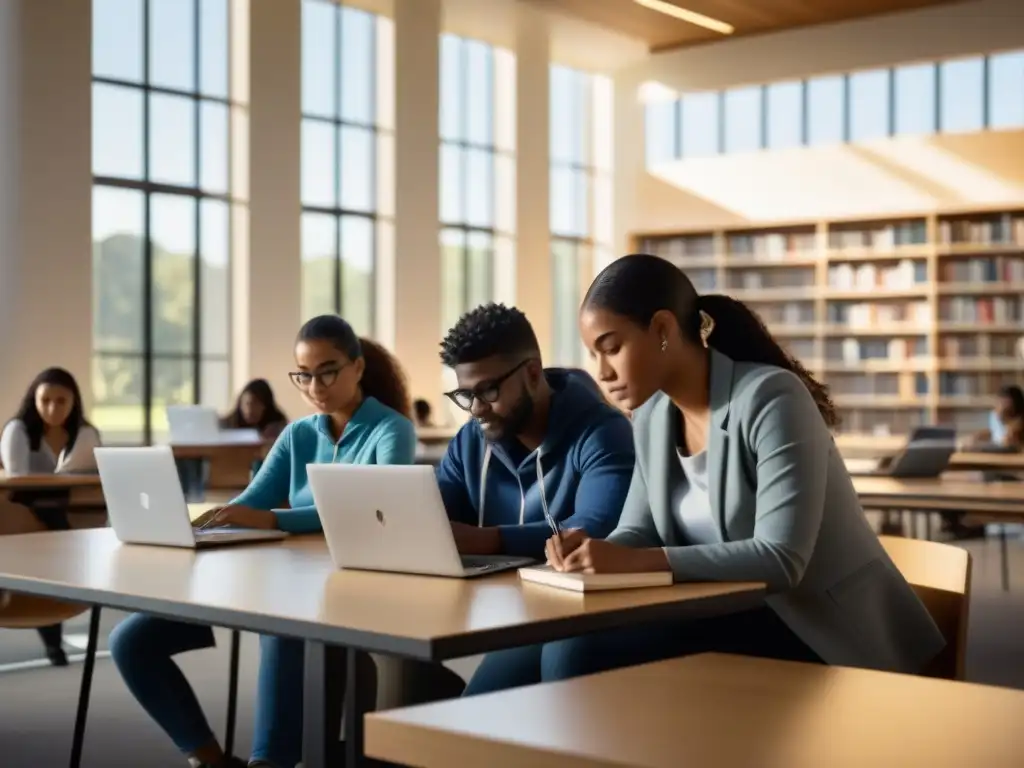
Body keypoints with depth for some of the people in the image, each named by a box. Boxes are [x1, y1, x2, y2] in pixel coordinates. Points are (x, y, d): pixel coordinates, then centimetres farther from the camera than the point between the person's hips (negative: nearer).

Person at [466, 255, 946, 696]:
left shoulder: (771, 399, -19)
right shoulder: (651, 417, 5)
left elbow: (781, 558, -26)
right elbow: (639, 532, 8)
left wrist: (634, 562, -32)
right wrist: (594, 550, -16)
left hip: (826, 635, -7)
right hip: (739, 620, 7)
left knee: (592, 656, -22)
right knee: (570, 649, -17)